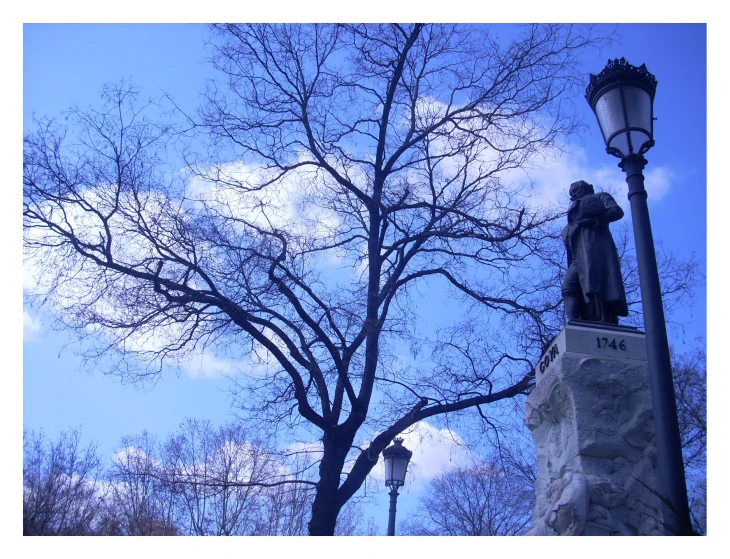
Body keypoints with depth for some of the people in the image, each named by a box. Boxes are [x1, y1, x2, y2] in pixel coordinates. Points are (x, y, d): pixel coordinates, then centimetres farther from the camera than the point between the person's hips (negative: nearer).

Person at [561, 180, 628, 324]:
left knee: (593, 283, -24)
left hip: (595, 244, -5)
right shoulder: (575, 209, 40)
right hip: (579, 255, 5)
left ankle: (601, 322, -36)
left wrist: (594, 221, -4)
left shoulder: (600, 197, 24)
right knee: (568, 287, -17)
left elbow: (617, 211, 4)